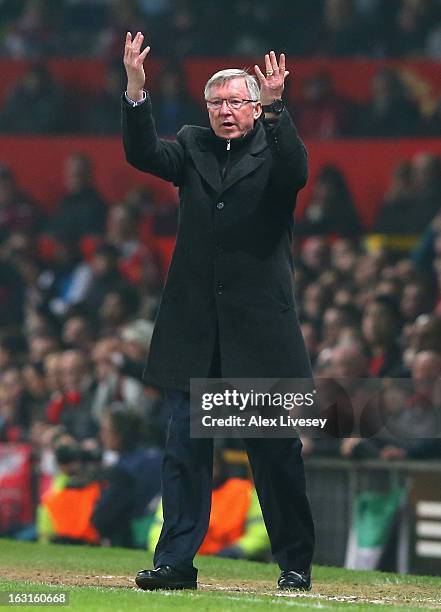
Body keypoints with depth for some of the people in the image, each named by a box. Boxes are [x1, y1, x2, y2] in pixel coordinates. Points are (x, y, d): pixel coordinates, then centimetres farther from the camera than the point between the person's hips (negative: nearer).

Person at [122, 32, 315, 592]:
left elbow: (295, 173, -18)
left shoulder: (273, 149, 4)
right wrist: (136, 91, -17)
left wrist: (274, 109, -30)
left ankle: (295, 563, 9)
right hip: (195, 329, 3)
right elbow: (142, 154, -3)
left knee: (276, 450, 1)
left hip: (259, 328, -3)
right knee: (185, 449, 2)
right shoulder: (193, 148, 13)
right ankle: (176, 561, 6)